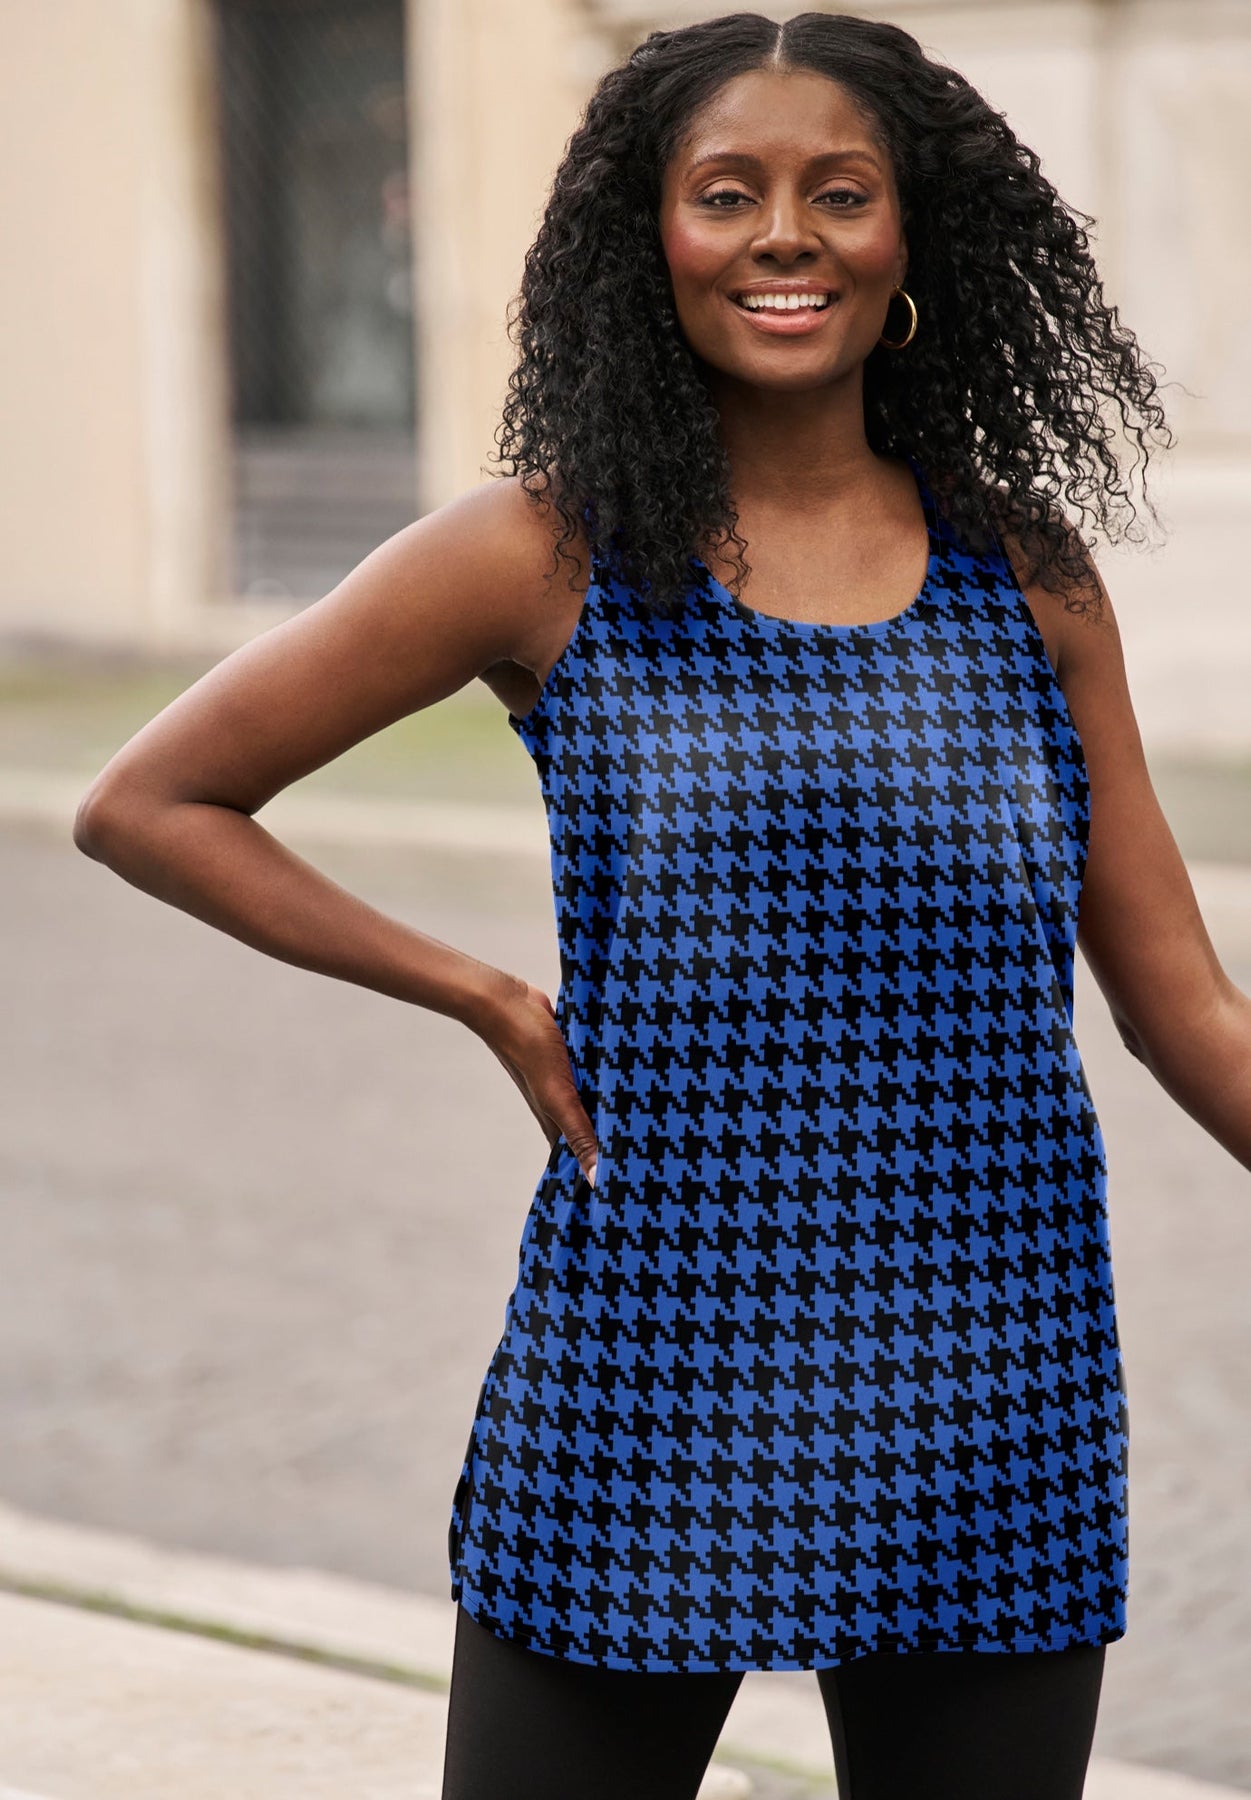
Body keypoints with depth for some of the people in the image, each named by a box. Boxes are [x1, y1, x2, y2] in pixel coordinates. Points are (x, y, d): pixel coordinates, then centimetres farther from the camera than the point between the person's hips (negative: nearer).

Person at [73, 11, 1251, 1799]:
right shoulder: (549, 559, -2)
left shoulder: (1025, 576, 7)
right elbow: (147, 802, 3)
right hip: (646, 1399, -2)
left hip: (991, 1424, 3)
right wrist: (486, 999, -3)